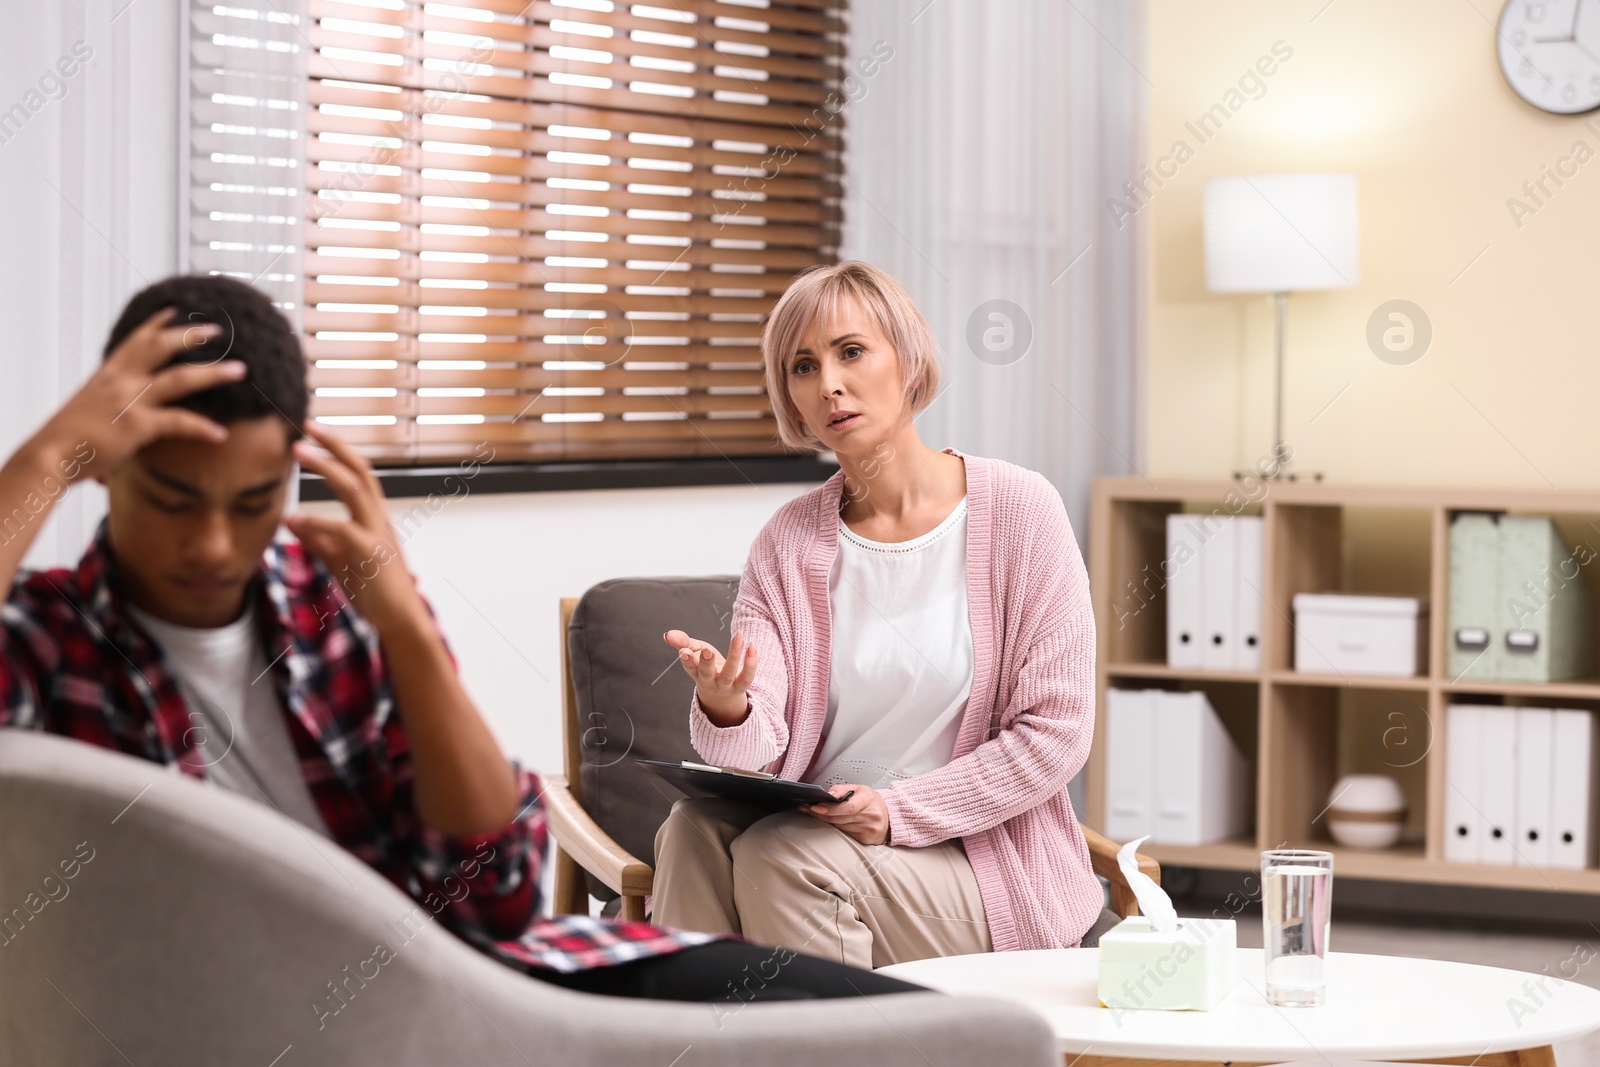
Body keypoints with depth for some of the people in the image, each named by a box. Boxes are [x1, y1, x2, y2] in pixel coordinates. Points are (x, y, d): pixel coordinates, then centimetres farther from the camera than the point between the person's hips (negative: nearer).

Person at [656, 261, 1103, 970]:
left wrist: (900, 812, -16)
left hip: (982, 855, -3)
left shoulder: (1016, 510, -5)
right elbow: (761, 753, -4)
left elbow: (1057, 730, -8)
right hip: (815, 831, 3)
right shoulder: (789, 542, 5)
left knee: (783, 854, -28)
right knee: (696, 826, -26)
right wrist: (726, 711, -28)